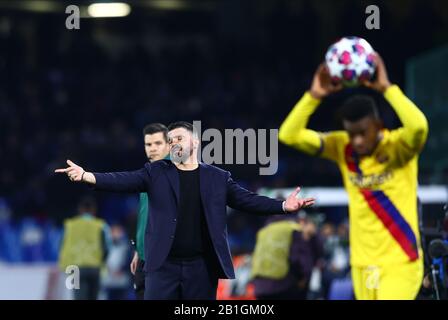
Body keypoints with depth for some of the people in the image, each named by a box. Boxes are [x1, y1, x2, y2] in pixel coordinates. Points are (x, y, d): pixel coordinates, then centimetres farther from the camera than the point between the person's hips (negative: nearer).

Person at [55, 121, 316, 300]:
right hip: (164, 264, -1)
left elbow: (248, 200, 4)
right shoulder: (156, 172, 6)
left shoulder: (218, 178, 9)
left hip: (202, 267, 1)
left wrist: (283, 206, -11)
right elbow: (124, 181, -5)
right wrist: (87, 176, -21)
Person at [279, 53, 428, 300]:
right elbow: (289, 135, -5)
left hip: (400, 263, -5)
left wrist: (386, 88, -29)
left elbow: (418, 126, -34)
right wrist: (314, 95, -15)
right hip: (362, 265, 5)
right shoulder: (342, 148, 1)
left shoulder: (398, 146, -11)